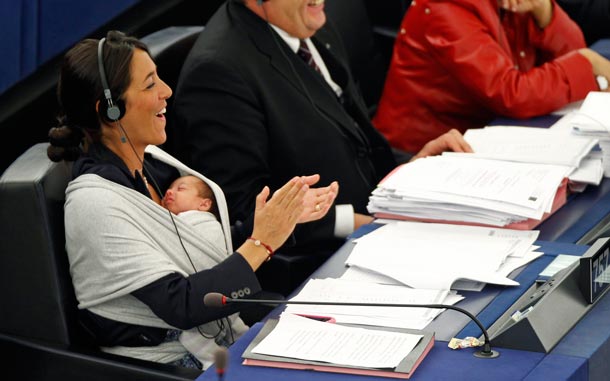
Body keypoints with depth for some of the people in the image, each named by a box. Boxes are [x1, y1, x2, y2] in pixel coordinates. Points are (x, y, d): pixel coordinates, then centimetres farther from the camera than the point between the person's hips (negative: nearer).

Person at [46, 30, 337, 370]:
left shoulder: (152, 160, 5)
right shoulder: (95, 202, -19)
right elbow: (178, 305, -22)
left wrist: (284, 215, 0)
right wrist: (261, 244, -20)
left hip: (225, 336, 8)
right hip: (174, 364, -7)